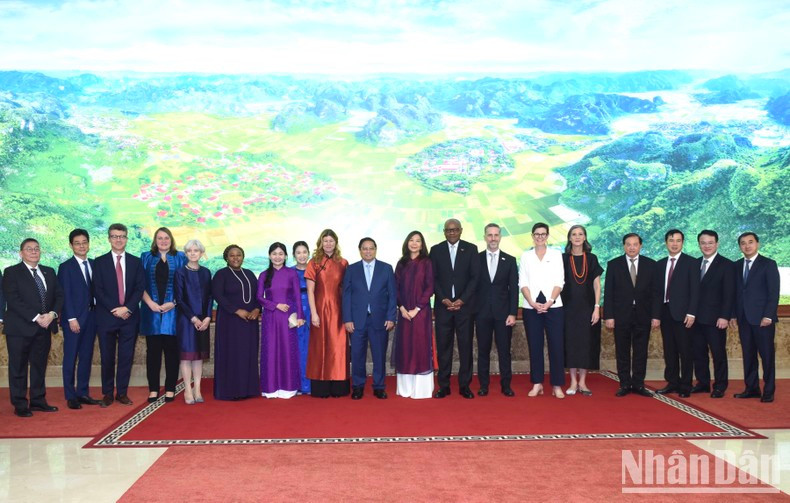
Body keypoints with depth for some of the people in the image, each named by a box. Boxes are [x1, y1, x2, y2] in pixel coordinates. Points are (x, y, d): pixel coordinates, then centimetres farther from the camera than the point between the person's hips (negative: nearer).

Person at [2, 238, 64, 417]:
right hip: (20, 328, -5)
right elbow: (13, 300, -13)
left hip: (44, 328, 5)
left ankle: (38, 401, 21)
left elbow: (59, 295, 9)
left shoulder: (49, 272, 13)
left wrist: (52, 313, -10)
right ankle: (20, 405, 10)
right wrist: (36, 317, -19)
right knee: (18, 367, 2)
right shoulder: (12, 272, -3)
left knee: (40, 366, 11)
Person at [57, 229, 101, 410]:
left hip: (91, 316, 5)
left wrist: (98, 312, 3)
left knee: (86, 356, 9)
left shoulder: (94, 265, 10)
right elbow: (65, 295, -8)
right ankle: (70, 396, 7)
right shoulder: (66, 267, -4)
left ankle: (83, 393, 17)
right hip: (73, 318, -5)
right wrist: (71, 318, -14)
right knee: (71, 358, 1)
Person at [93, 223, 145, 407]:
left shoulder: (136, 262, 8)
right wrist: (114, 309, -12)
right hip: (106, 317, -1)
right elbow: (98, 290, -3)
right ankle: (107, 393, 14)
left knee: (126, 357, 4)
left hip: (129, 316, 1)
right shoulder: (99, 262, 4)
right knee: (107, 357, 4)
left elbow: (140, 288, 1)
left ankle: (122, 392, 14)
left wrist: (127, 308, -12)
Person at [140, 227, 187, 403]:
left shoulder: (180, 258, 7)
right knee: (153, 351, 4)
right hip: (151, 310, 1)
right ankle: (153, 389, 10)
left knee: (171, 351, 1)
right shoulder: (146, 258, 10)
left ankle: (170, 389, 8)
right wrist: (150, 303, -10)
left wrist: (173, 303, -10)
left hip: (172, 311, -1)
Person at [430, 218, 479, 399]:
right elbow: (433, 278, 4)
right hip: (443, 305, 1)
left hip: (464, 304, 0)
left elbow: (474, 277, 0)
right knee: (443, 346, 2)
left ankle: (464, 385, 9)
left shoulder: (471, 249, 5)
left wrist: (462, 300, -9)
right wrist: (444, 299, -8)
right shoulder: (436, 250, 7)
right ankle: (444, 385, 9)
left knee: (465, 345, 1)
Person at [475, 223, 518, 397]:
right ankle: (483, 385, 13)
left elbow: (514, 289, 2)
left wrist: (513, 313, -5)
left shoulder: (510, 260, 5)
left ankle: (506, 385, 12)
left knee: (504, 350, 4)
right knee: (483, 350, 6)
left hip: (503, 312, 0)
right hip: (482, 312, 0)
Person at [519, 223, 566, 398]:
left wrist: (550, 302, -12)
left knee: (556, 345, -3)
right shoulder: (525, 256, 9)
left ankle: (557, 385, 4)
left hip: (553, 306, -1)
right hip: (531, 308, 1)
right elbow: (523, 283, 3)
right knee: (534, 346, 3)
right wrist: (533, 303, -10)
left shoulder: (556, 254, 8)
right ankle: (537, 384, 10)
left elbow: (559, 282, 1)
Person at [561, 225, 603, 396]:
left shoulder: (592, 259, 5)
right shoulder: (563, 258, 3)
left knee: (587, 343, 2)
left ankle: (582, 382, 10)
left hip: (587, 307, 1)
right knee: (570, 343, 0)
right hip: (569, 307, -1)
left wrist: (596, 308, -6)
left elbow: (597, 286, 3)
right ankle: (573, 382, 8)